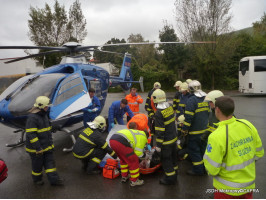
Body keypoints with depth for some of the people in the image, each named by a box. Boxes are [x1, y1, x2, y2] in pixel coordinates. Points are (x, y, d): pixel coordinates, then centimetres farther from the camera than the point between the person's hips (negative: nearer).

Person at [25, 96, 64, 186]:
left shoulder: (44, 115, 7)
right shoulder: (32, 118, -22)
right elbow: (31, 134, -25)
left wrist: (51, 143, 21)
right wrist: (38, 148, -24)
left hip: (47, 146, 8)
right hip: (36, 148, -8)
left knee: (50, 162, 10)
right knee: (37, 164, 11)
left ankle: (54, 179, 18)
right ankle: (37, 179, 35)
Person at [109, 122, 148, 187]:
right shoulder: (143, 136, 12)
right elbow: (138, 152, 5)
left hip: (112, 140, 9)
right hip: (121, 143, -9)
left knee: (123, 159, 30)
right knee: (133, 161, 9)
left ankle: (124, 177, 42)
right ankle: (134, 181, 22)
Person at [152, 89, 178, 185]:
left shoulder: (159, 113, -24)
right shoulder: (170, 107, -2)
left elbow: (160, 131, -22)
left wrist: (158, 145, -15)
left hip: (166, 141, -8)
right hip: (174, 137, 8)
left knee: (166, 159, 8)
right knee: (173, 157, 22)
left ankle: (170, 179, 21)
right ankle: (174, 174, 39)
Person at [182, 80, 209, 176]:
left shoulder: (191, 100, -19)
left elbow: (188, 117, -20)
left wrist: (184, 129, -10)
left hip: (195, 130, -8)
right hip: (205, 129, 8)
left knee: (193, 149, 5)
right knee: (203, 148, 19)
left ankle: (198, 170, 13)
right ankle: (205, 167, 31)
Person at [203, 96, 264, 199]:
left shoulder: (216, 137, -30)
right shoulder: (248, 125, -11)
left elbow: (212, 170, -22)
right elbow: (259, 153, 2)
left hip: (227, 189, -5)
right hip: (249, 184, 5)